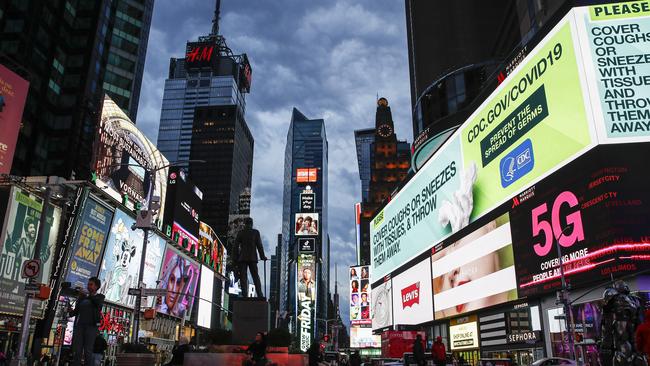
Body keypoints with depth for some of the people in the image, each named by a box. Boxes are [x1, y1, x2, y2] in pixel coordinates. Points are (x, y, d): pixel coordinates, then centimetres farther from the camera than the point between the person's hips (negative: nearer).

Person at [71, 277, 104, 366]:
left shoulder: (99, 296, 12)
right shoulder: (82, 297, 21)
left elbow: (99, 303, -11)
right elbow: (76, 311, 15)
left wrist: (88, 296, -14)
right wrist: (68, 312, -4)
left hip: (91, 325, -3)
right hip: (79, 325, 3)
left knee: (88, 351, -9)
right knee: (77, 351, -5)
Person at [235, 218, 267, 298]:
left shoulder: (240, 233, 6)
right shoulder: (256, 232, 4)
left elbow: (236, 245, 4)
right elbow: (259, 245, 1)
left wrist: (235, 258, 8)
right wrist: (262, 256, 6)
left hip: (242, 258, 0)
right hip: (252, 258, 0)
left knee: (243, 277, 0)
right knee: (255, 276, 4)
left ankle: (244, 294, -8)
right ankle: (260, 295, -4)